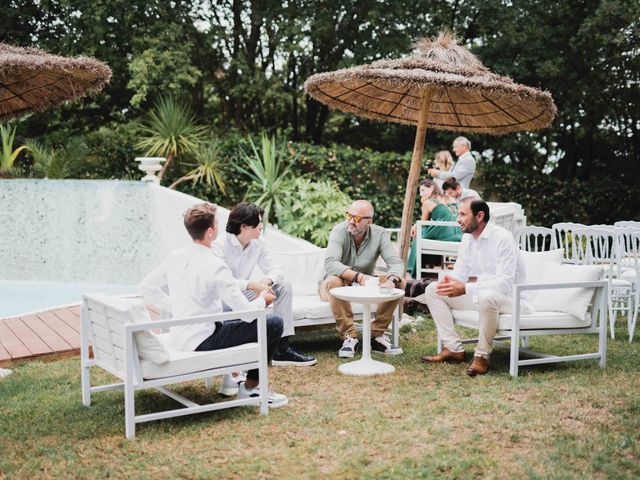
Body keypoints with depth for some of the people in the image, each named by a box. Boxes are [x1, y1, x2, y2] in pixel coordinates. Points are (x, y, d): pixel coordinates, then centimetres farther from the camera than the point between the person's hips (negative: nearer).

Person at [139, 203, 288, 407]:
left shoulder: (175, 257, 0)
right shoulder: (215, 267, -21)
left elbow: (146, 288, 12)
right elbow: (247, 312, -19)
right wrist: (262, 300, 3)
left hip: (179, 337, 8)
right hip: (202, 341, -8)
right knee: (274, 323, -4)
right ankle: (250, 387, 7)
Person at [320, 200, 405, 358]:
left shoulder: (380, 234, -9)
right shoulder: (339, 231, -19)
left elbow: (396, 262, -17)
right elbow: (330, 263, -34)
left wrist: (392, 280, -41)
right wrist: (358, 276, -48)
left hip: (365, 284, 3)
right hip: (340, 283, -3)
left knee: (399, 283, -18)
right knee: (334, 281, -38)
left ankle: (376, 334, -10)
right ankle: (349, 337, -26)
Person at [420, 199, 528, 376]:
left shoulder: (502, 238, -21)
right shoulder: (467, 238, 5)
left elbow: (505, 283, -29)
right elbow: (460, 273, 8)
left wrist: (465, 288, -37)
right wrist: (451, 281, -19)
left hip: (508, 297, -8)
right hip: (480, 293, 8)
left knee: (487, 296, -42)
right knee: (432, 290, -2)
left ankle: (482, 356, -22)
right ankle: (453, 348, -3)